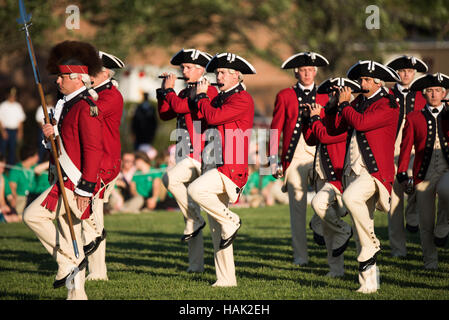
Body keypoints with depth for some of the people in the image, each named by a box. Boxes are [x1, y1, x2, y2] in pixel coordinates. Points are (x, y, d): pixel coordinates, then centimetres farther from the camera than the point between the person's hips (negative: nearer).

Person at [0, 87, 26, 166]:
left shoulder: (18, 106, 10)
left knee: (12, 149, 4)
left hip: (15, 130, 3)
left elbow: (20, 120, 12)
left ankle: (11, 165, 10)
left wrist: (20, 132, 3)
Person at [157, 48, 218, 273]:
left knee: (170, 178, -33)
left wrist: (169, 90, -3)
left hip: (200, 155, -9)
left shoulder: (209, 90, -9)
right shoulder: (185, 93, 19)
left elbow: (180, 107, -19)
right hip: (185, 157, 9)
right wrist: (163, 91, 7)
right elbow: (165, 114, 16)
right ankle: (196, 263, 11)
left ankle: (194, 219, -15)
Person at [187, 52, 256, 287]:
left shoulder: (243, 99, -8)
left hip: (230, 169, -9)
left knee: (196, 190, -32)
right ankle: (226, 279, 9)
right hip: (212, 167, 9)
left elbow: (213, 117, -16)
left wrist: (201, 97, -1)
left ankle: (230, 220, -12)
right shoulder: (219, 99, 20)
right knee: (216, 231, 6)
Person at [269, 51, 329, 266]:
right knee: (297, 205, -1)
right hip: (294, 156, -1)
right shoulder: (285, 96, 8)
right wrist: (273, 160, 1)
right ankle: (300, 255, 6)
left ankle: (318, 224, 8)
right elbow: (276, 129, 7)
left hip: (320, 154, 1)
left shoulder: (325, 96, 13)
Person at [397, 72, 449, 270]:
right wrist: (402, 175, 2)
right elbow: (405, 148, 8)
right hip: (424, 173, 1)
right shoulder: (414, 118, 10)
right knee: (426, 222, 1)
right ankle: (430, 261, 14)